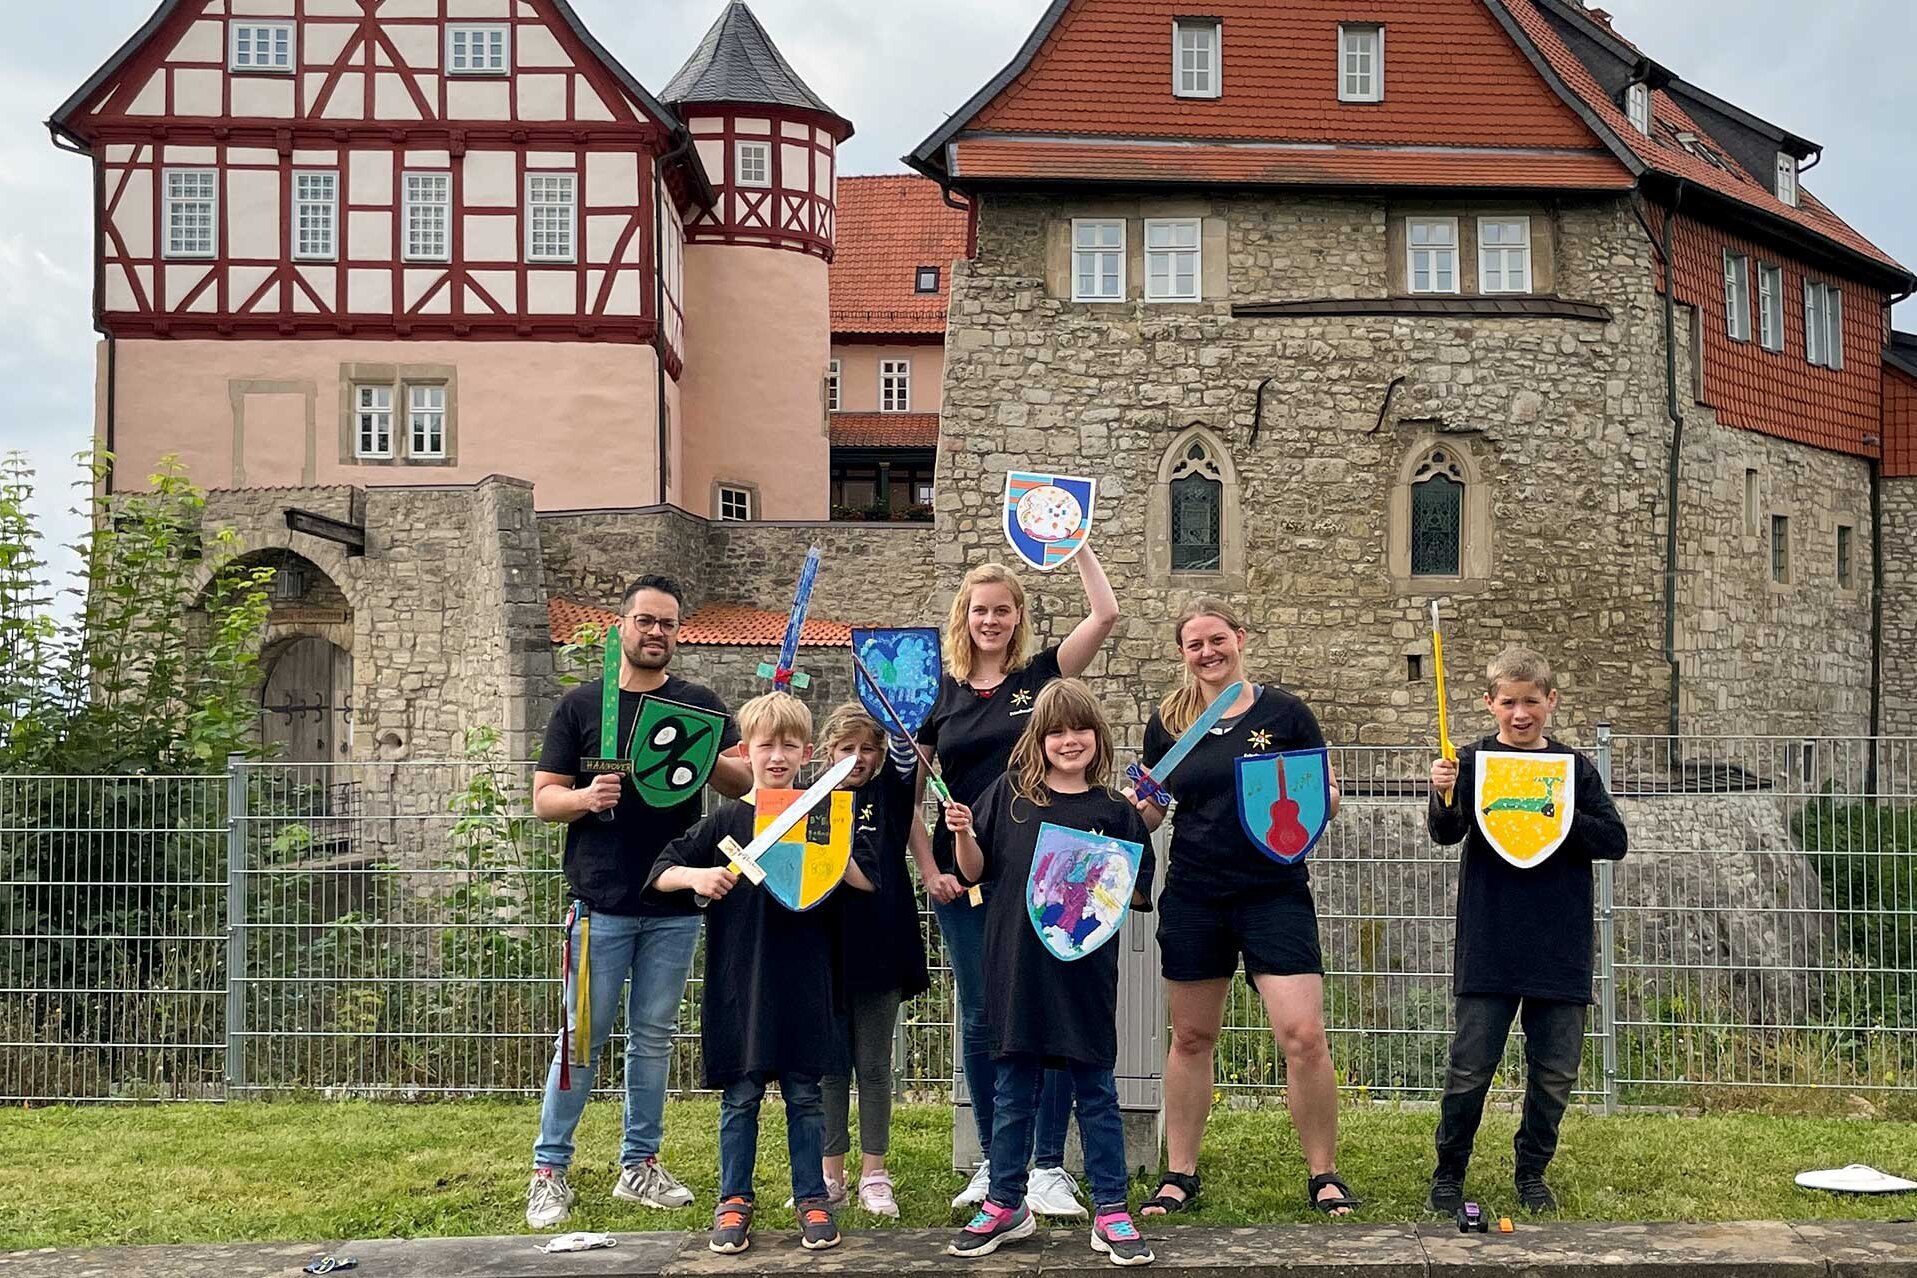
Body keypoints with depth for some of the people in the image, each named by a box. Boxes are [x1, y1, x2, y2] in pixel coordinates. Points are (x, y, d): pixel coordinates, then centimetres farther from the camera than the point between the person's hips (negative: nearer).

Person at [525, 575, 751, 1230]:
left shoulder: (700, 704, 8)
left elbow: (744, 781, 0)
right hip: (601, 901, -2)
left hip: (675, 905, 2)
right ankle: (549, 1169, 7)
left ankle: (640, 1164, 19)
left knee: (654, 1038, 9)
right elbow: (543, 798, 3)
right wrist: (587, 797, -18)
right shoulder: (581, 704, 4)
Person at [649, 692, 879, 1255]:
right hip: (739, 982, 0)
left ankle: (812, 1201, 17)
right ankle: (734, 1202, 17)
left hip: (804, 983, 0)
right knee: (740, 1097, 6)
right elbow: (660, 872, 5)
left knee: (805, 1096, 7)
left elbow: (869, 881, 0)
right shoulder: (726, 822, 2)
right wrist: (696, 876, -15)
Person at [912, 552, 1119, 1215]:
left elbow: (1105, 614, -9)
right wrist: (929, 871, 0)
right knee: (980, 1022, 7)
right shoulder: (942, 695, 8)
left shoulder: (1041, 676, 4)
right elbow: (909, 796, 10)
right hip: (964, 880, 2)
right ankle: (992, 1161, 18)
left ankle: (1049, 1166, 7)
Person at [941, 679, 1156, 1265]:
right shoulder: (1009, 793, 4)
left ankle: (1111, 1211, 13)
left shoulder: (1114, 810, 3)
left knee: (1096, 1090, 5)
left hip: (1085, 968, -1)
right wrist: (962, 835, -11)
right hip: (1017, 964, 1)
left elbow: (1139, 893, 6)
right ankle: (1004, 1205, 22)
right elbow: (976, 871, 7)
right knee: (1014, 1091, 10)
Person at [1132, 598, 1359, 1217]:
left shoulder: (1284, 712, 0)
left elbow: (1328, 796, 5)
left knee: (1304, 1035, -9)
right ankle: (1179, 1175, 21)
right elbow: (1150, 811, 13)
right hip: (1194, 897, 2)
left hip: (1276, 893, -2)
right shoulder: (1168, 721, 6)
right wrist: (1138, 806, -9)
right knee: (1191, 1036, 10)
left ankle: (1324, 1175, 6)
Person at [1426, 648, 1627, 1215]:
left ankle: (1532, 1172, 24)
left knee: (1555, 1070, 7)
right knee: (1470, 1067, -2)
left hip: (1560, 946, 2)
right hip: (1488, 946, -2)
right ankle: (1448, 1173, 14)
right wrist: (1443, 796, -34)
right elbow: (1445, 833, -12)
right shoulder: (1474, 762, 0)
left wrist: (1562, 817, -14)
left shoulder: (1574, 767, 6)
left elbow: (1615, 841, 2)